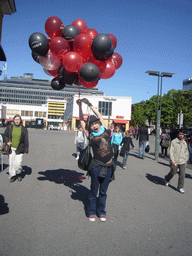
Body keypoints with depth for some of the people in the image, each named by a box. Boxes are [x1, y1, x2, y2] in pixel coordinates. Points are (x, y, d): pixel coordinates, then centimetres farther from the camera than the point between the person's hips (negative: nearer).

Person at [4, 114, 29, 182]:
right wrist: (7, 141, -5)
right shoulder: (9, 127, 3)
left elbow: (26, 140, 3)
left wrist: (26, 150, 1)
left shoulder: (24, 129, 0)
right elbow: (5, 135, 15)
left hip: (19, 149, -2)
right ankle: (12, 176, 20)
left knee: (18, 163, -6)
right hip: (11, 148, 2)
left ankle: (19, 174, 21)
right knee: (11, 163, 3)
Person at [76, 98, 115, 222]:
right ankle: (91, 212, 27)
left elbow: (99, 115, 9)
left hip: (109, 166, 3)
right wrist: (80, 106, 1)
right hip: (96, 166, -3)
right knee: (94, 191, 9)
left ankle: (101, 211, 30)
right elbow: (81, 121, 1)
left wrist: (89, 103, 12)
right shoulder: (90, 135, -4)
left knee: (103, 191, 14)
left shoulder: (105, 130, 3)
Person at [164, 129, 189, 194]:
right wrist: (173, 161, -15)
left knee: (182, 175, 0)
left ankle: (180, 187, 15)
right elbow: (171, 152, -9)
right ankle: (167, 179, 39)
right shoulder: (174, 142, -7)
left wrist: (186, 161, 13)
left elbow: (186, 153, 17)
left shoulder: (184, 143, 7)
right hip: (175, 162, -3)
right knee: (172, 173, 8)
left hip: (182, 162, 3)